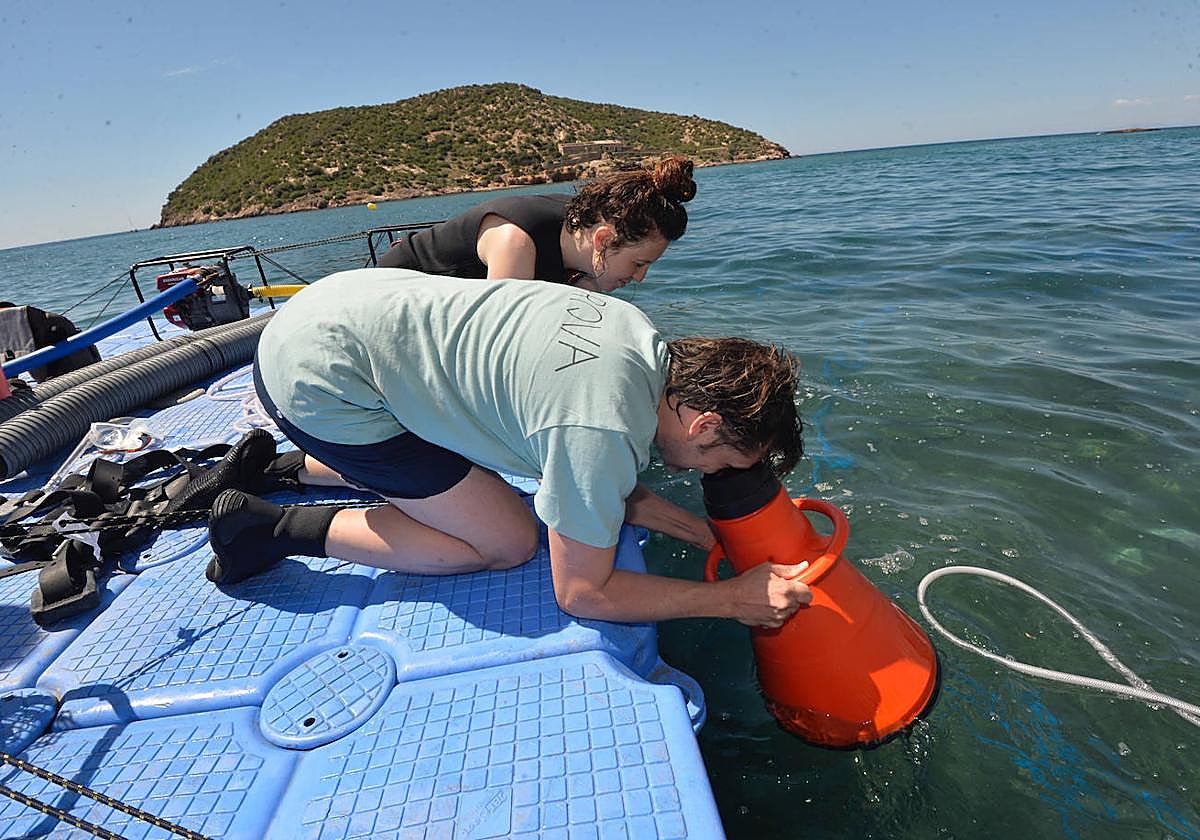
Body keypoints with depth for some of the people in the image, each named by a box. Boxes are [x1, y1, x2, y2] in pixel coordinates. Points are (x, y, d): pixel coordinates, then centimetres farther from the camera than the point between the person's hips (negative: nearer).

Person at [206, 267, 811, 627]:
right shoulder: (603, 430, -28)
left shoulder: (642, 334, -2)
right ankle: (278, 532, 5)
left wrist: (716, 540, 7)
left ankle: (286, 468, 31)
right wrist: (733, 599, -9)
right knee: (507, 542, -5)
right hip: (318, 378, -8)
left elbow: (611, 490, 9)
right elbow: (582, 592, -14)